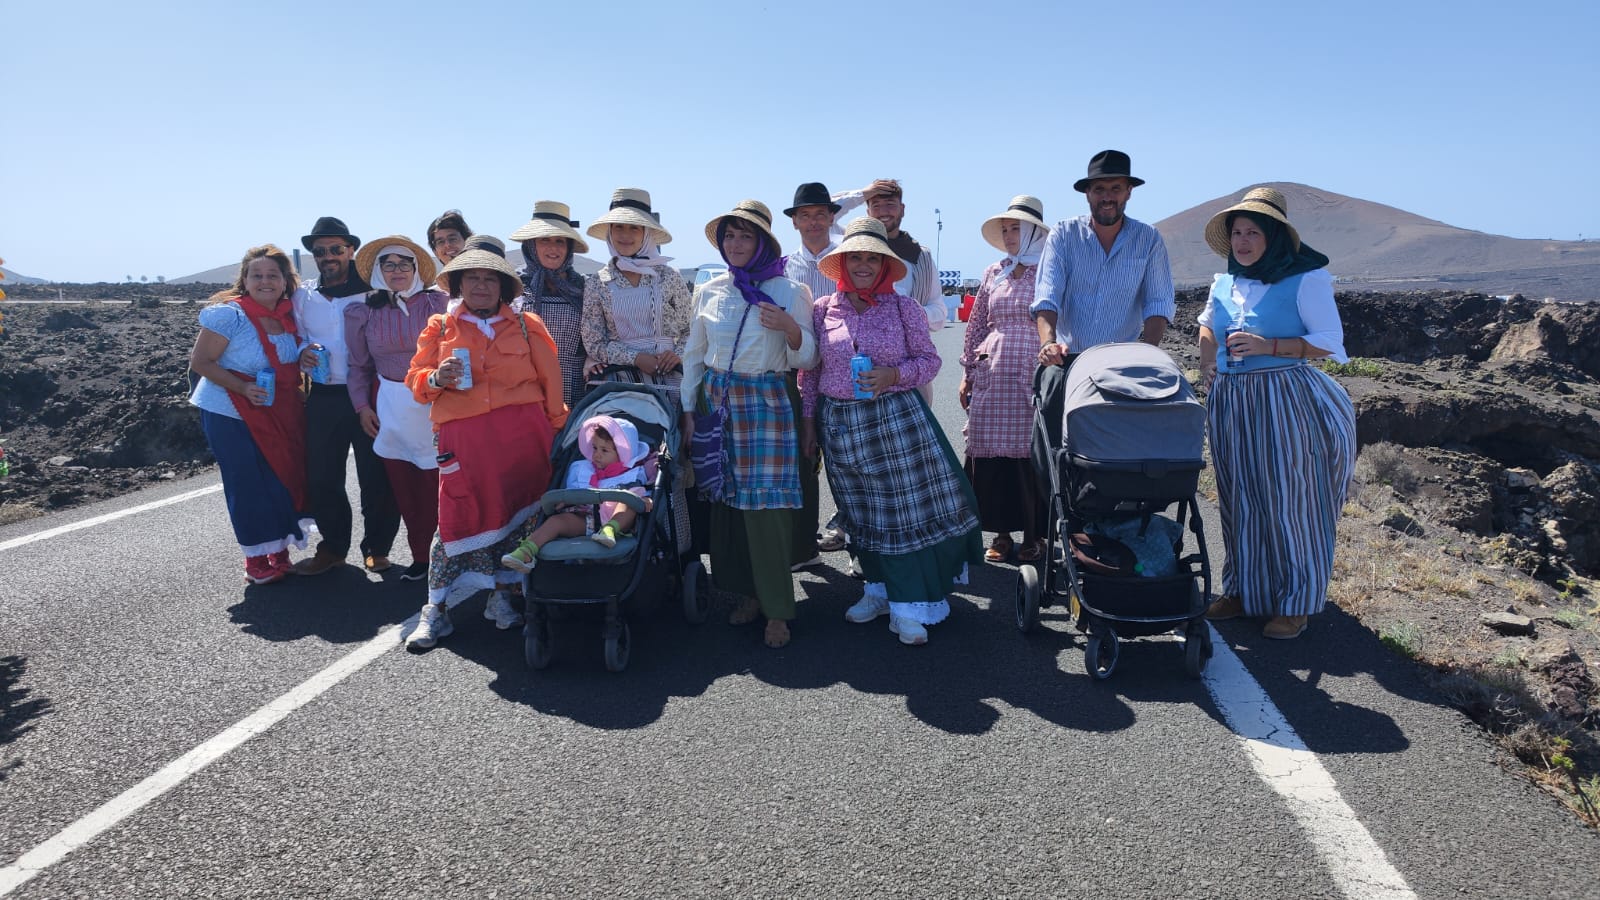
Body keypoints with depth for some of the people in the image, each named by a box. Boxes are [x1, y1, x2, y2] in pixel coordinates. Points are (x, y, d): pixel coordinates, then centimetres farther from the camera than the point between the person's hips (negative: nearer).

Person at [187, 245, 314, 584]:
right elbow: (200, 361, -14)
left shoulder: (289, 315, 4)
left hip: (280, 415, 6)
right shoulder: (229, 314, -14)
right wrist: (243, 388, -24)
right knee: (249, 486, 0)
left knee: (286, 479, 6)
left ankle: (280, 554, 22)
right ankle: (256, 561, 14)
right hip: (231, 416, -5)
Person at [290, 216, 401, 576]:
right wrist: (302, 355, -3)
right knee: (322, 476, 9)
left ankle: (376, 548, 18)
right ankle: (333, 546, 26)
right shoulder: (302, 297, 10)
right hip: (323, 398, 4)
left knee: (376, 476, 3)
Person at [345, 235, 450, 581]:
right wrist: (362, 406, 7)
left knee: (439, 480, -5)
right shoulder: (362, 313, 7)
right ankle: (421, 554, 16)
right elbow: (359, 366, 15)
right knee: (403, 485, 5)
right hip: (390, 407, 3)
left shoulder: (436, 303, -1)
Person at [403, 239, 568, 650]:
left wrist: (556, 428, 6)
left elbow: (549, 380, 9)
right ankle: (436, 608, 5)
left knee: (518, 511, 3)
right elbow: (415, 379, 10)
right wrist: (436, 379, -12)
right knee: (462, 515, -4)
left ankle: (503, 593, 20)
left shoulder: (526, 325, 10)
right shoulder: (439, 328, 12)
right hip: (463, 437, -1)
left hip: (523, 433, 1)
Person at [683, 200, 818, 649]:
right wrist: (688, 409, 8)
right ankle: (748, 593, 21)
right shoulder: (709, 292, 8)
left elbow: (805, 360, 0)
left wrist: (791, 329, -20)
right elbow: (694, 355, 14)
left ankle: (777, 608, 4)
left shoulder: (790, 292, -1)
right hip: (716, 402, 4)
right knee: (726, 499, 6)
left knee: (766, 504, -7)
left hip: (765, 404, -4)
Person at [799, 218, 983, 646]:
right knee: (862, 513, 11)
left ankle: (909, 607, 4)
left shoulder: (904, 308, 1)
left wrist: (893, 374, -14)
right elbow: (809, 370, 10)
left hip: (897, 417, -2)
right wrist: (808, 418, 7)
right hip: (840, 424, 2)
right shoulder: (823, 309, 5)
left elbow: (930, 360, 3)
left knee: (908, 506, -4)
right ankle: (880, 590, 27)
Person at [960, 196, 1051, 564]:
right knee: (990, 455, 3)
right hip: (991, 375, 4)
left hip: (1032, 376, -4)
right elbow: (976, 326, 17)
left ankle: (1034, 535, 12)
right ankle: (1001, 532, 16)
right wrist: (967, 374, 14)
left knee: (1031, 454, -2)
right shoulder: (993, 274, 14)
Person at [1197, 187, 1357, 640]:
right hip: (1229, 403, 5)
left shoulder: (1305, 279, -6)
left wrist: (1268, 346, -19)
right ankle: (1241, 590, 23)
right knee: (1238, 498, 10)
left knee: (1288, 498, -1)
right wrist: (1207, 363, 12)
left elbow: (1330, 341, -9)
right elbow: (1207, 326, 29)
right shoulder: (1224, 284, 10)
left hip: (1282, 401, -5)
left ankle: (1295, 602, 12)